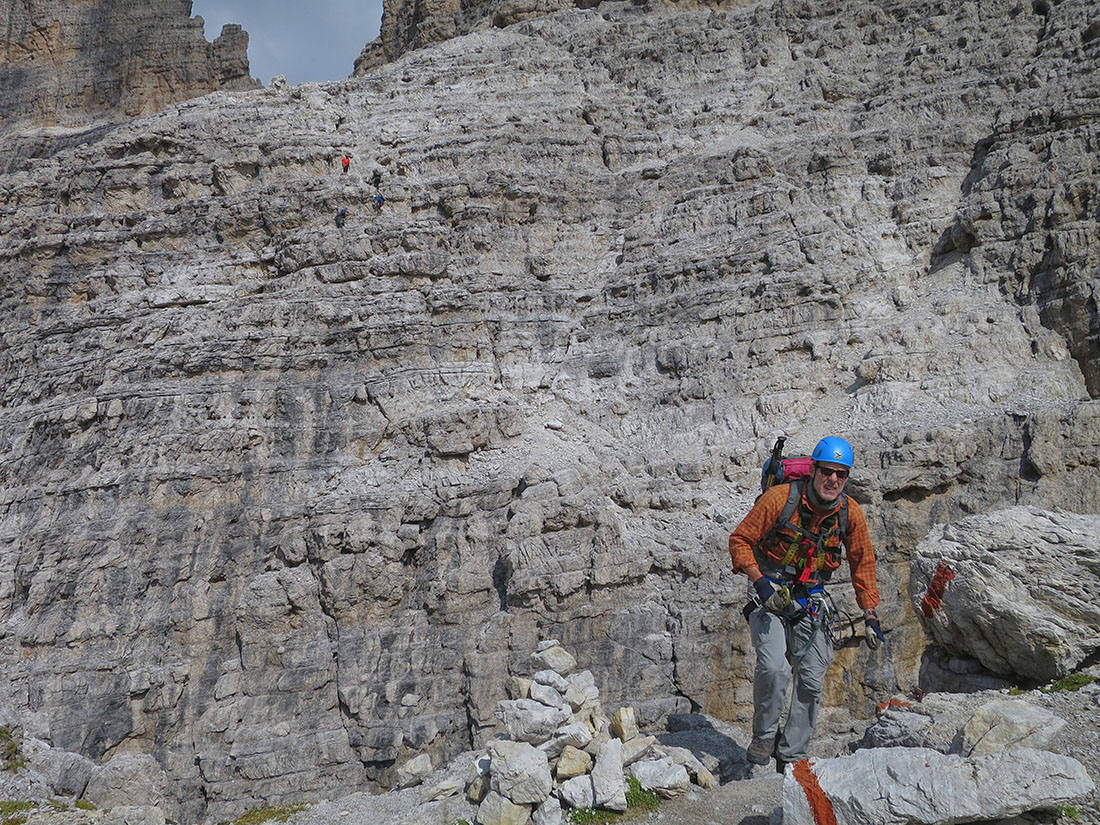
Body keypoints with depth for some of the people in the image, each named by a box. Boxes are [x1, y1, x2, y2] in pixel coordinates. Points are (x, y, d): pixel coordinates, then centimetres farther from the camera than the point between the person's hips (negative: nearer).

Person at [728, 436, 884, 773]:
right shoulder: (780, 498, -19)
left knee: (811, 680, 3)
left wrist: (870, 615, 2)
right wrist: (760, 582, -23)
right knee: (774, 667, -22)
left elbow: (863, 563, 7)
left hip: (811, 600, 4)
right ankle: (764, 734, 4)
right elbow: (740, 540, -11)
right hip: (770, 593, -4)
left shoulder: (850, 513, -7)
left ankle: (791, 756, 19)